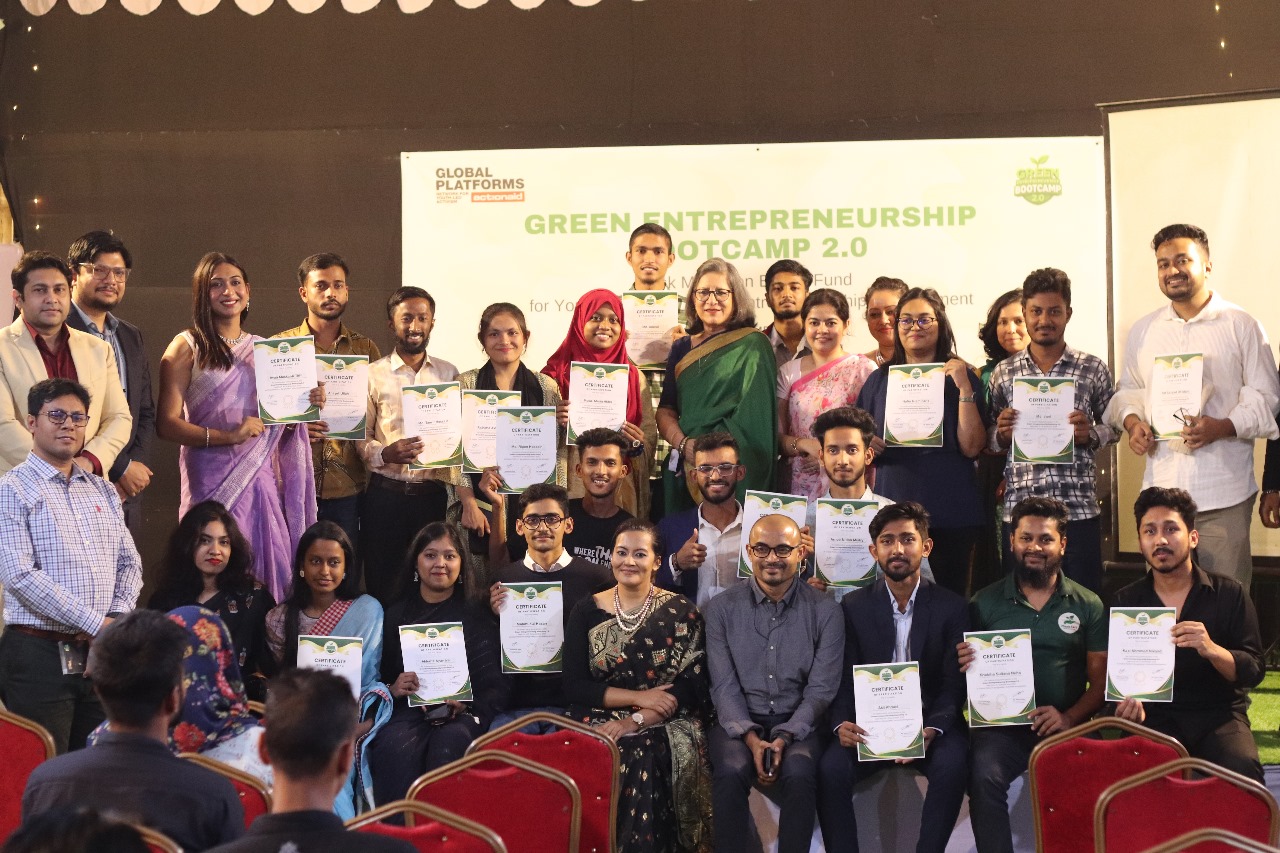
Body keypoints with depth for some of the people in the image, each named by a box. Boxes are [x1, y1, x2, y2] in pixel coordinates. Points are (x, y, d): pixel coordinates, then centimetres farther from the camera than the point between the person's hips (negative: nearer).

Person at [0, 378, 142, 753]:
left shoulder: (103, 491, 16)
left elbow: (129, 562, 18)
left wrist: (118, 616, -3)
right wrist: (95, 624, -15)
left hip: (99, 653, 6)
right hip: (38, 654, -6)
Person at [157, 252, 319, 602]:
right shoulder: (187, 347, 1)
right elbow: (166, 423, -8)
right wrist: (226, 436, -19)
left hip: (262, 479, 4)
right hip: (213, 478, -4)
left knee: (268, 572, 2)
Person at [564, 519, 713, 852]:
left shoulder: (681, 612, 4)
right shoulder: (586, 611, 7)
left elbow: (693, 686, -4)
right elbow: (574, 686, 1)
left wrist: (637, 721, -17)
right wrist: (639, 697, -11)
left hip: (666, 726, -1)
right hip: (599, 723, 1)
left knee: (646, 759, -33)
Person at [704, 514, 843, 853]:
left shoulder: (825, 611, 0)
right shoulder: (722, 609, 2)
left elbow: (821, 688, -4)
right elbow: (724, 686, -2)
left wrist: (785, 737, -18)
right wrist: (751, 737, -18)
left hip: (798, 723, 0)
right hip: (739, 721, 1)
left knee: (799, 773, -31)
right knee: (731, 771, -30)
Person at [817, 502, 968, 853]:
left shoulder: (952, 607, 2)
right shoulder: (853, 606, 5)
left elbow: (954, 684, -3)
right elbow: (845, 680, 2)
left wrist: (933, 729, -22)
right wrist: (841, 724, -19)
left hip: (930, 721, -1)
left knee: (952, 765, -33)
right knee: (831, 768, -28)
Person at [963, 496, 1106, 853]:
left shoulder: (1088, 606, 8)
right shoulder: (984, 603, 9)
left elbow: (1100, 682, 5)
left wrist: (1068, 718, -14)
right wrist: (966, 665, -16)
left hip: (1066, 727, 0)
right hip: (1000, 725, 0)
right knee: (984, 774, -31)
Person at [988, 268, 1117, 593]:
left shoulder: (1093, 369, 5)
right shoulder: (1003, 372, 8)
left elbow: (1114, 426, 10)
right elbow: (987, 439, 14)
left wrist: (1090, 434, -9)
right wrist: (1001, 434, -7)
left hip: (1079, 510, -1)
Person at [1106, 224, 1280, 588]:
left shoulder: (1241, 326, 1)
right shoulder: (1142, 331, 14)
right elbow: (1128, 390, 23)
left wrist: (1221, 427, -17)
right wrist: (1132, 420, 0)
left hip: (1223, 492, -4)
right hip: (1161, 486, 4)